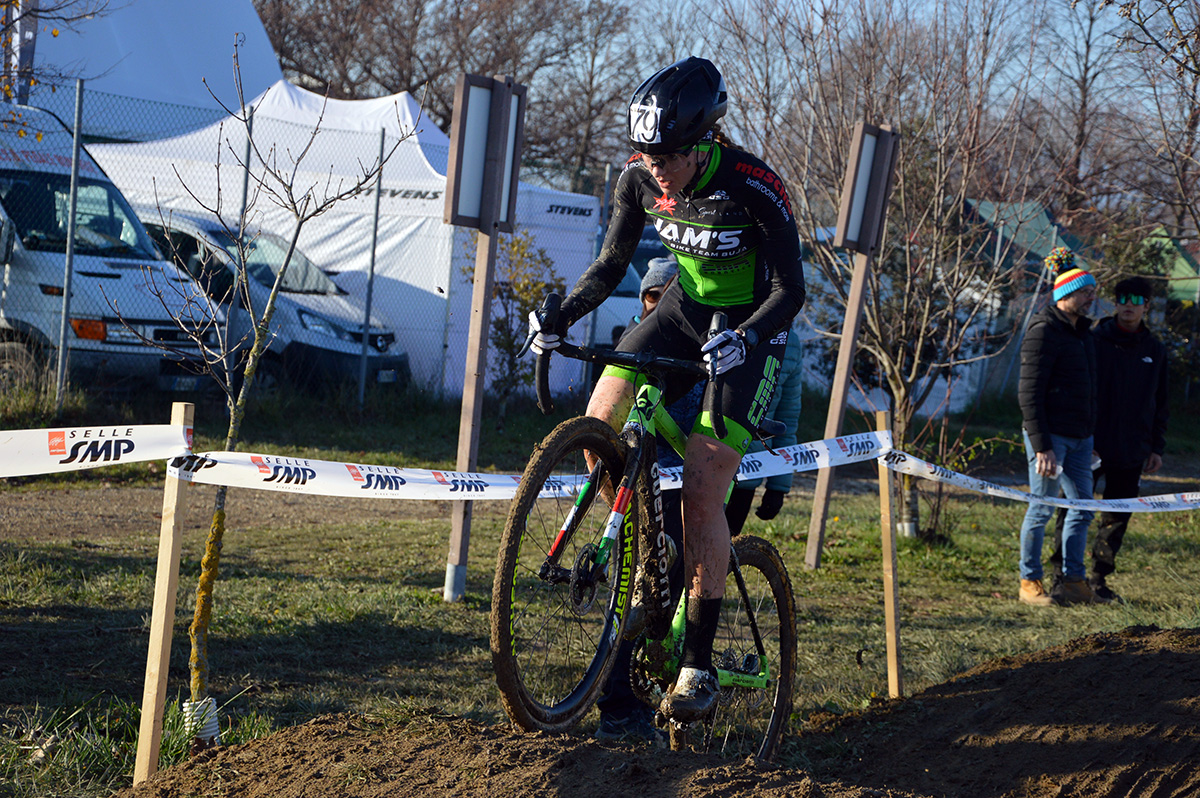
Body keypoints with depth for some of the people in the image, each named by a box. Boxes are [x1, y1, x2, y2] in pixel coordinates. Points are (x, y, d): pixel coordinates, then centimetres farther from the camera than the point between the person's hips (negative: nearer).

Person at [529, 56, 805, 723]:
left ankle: (700, 666, -10)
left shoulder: (753, 186, -27)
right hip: (685, 309, 6)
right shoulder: (640, 180, -13)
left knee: (702, 491, -16)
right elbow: (611, 266, -1)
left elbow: (791, 290, -24)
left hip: (750, 325, -5)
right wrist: (561, 316, -17)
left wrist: (743, 341, -41)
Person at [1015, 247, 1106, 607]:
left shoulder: (1081, 330, 15)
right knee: (1042, 508, -1)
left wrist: (1091, 436, 17)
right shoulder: (1044, 331, -12)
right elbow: (1029, 394, -16)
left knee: (1082, 507, 9)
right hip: (1050, 434, -8)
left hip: (1079, 436, 8)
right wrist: (1042, 446, -20)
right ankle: (1029, 582, 10)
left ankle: (1073, 581, 17)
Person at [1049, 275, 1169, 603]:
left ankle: (1099, 578, 15)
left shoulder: (1155, 350, 10)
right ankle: (1063, 573, 7)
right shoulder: (1095, 340, -1)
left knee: (1117, 517, 6)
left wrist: (1157, 447, 11)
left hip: (1132, 451, 4)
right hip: (1092, 446, -3)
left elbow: (1159, 403, 16)